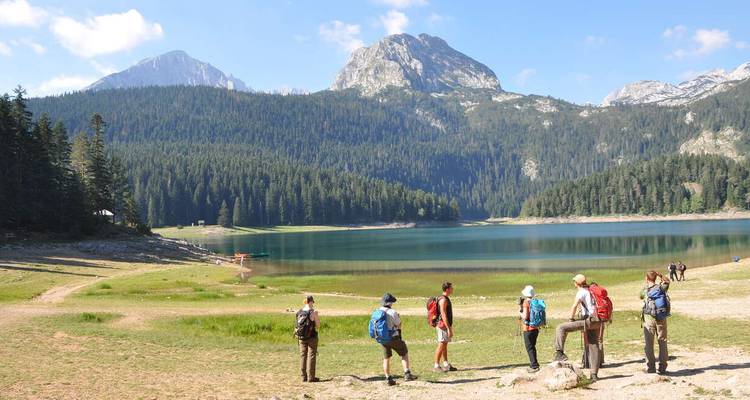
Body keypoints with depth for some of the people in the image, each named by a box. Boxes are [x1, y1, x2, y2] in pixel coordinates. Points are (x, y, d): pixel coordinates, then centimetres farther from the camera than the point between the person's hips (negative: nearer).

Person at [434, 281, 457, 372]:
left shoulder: (446, 298, 15)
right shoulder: (443, 300, -17)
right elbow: (443, 315, -22)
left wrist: (450, 327, 22)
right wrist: (449, 328, -24)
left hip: (446, 325, 10)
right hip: (443, 325, -10)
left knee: (445, 345, 12)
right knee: (441, 345, -8)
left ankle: (446, 365, 17)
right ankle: (436, 366, -5)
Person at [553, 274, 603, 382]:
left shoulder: (581, 292, -6)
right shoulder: (590, 292, 22)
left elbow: (575, 305, -19)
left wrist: (571, 319, -9)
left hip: (587, 320, -9)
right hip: (596, 321, 9)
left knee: (561, 328, -11)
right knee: (593, 347, 11)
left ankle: (560, 353, -21)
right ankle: (594, 374, 13)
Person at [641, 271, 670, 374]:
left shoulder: (645, 289, -5)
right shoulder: (661, 287, -1)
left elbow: (641, 296, 18)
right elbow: (667, 281, 21)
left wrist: (645, 285, 17)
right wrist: (658, 274, 13)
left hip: (648, 318, -2)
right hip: (661, 318, 2)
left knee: (649, 344, 5)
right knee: (662, 343, 11)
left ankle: (650, 368, 6)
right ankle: (662, 367, 14)